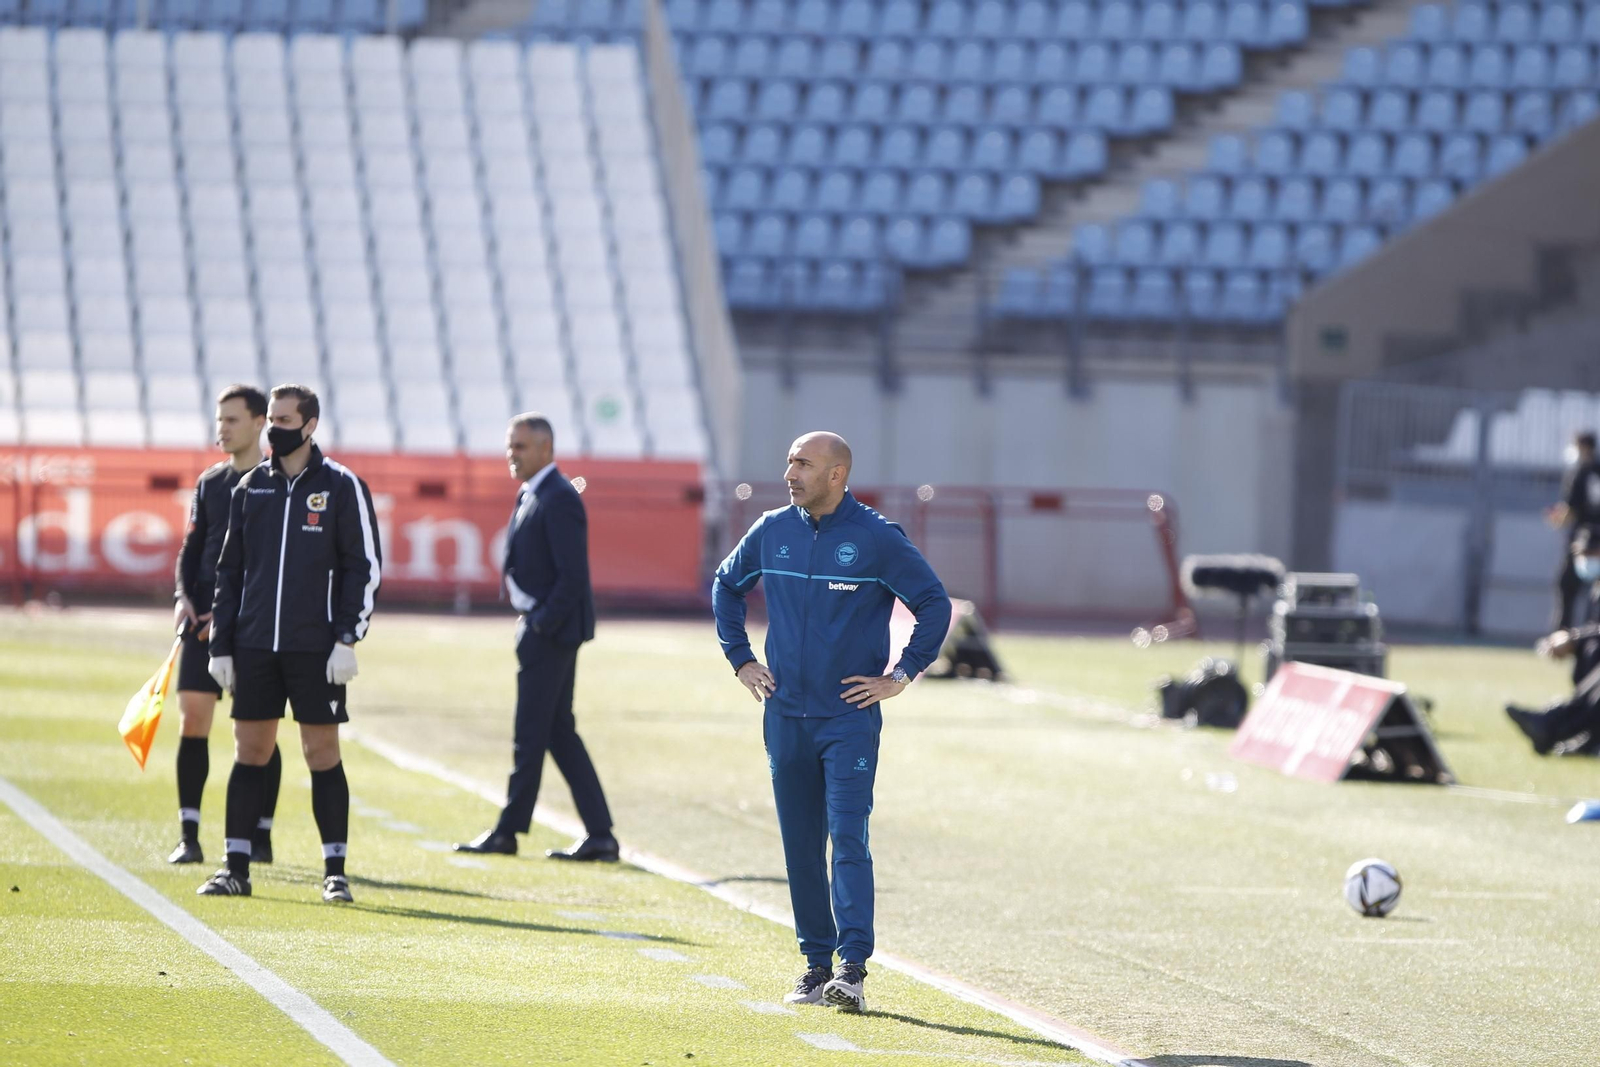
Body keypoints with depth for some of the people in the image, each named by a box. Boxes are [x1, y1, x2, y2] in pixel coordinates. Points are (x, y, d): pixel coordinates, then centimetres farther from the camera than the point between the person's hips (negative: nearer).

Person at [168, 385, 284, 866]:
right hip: (203, 617, 4)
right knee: (192, 719, -3)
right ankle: (189, 837, 0)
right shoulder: (210, 482, 13)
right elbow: (191, 548, 16)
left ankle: (260, 836, 8)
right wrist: (184, 596, -2)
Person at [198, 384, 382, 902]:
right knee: (249, 752, 4)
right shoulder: (251, 487, 11)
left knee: (322, 753, -2)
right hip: (254, 645, 4)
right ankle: (236, 867, 9)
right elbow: (229, 569, 14)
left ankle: (335, 871, 4)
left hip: (316, 648, -4)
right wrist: (220, 645, 8)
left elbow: (366, 566, -2)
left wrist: (347, 640, -10)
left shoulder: (341, 487, -1)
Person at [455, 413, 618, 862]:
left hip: (551, 630, -10)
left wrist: (542, 624, -18)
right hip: (542, 627, 10)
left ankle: (507, 832, 5)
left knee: (530, 733, -2)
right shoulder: (530, 495, 15)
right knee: (560, 732, 9)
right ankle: (599, 837, 9)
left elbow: (573, 575, -20)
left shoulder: (559, 500, -15)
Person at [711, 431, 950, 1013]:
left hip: (850, 718, -5)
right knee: (800, 847, 8)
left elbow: (935, 604, -2)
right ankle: (816, 962, 17)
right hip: (786, 716, 5)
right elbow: (726, 585, 22)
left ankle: (852, 970, -17)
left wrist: (901, 675, -6)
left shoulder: (877, 538, -8)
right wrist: (739, 659, 14)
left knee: (849, 840, -13)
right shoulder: (772, 532, 5)